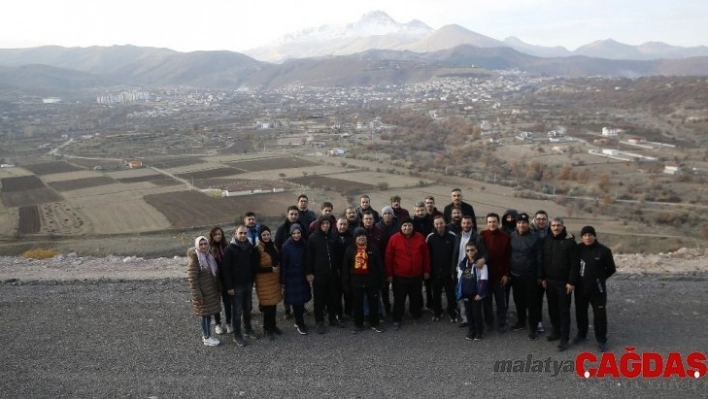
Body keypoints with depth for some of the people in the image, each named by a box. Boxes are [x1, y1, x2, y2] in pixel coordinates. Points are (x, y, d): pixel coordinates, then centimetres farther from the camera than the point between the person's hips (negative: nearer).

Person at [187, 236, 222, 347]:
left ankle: (206, 335, 24)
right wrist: (197, 294, -20)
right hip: (203, 292, -7)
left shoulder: (209, 256, 8)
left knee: (209, 314, 13)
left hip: (212, 291, 7)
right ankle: (206, 338, 10)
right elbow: (192, 278, -17)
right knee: (205, 314, 1)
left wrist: (218, 289, 17)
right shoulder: (195, 259, -15)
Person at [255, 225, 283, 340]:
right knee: (268, 305, -2)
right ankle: (267, 329, 13)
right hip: (264, 281, -6)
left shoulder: (273, 245, 7)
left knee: (273, 303, 11)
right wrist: (270, 269, -16)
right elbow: (255, 268, -15)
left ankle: (273, 325, 27)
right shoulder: (257, 249, -13)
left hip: (274, 279, 6)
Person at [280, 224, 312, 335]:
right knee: (296, 301, -1)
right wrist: (283, 281, -9)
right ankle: (300, 324, 13)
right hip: (291, 278, -4)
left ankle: (299, 322, 24)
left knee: (301, 300, 5)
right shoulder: (286, 246, -11)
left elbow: (307, 261, 9)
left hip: (302, 277, 4)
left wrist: (308, 273, -1)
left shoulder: (303, 245, 1)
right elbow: (283, 264, -9)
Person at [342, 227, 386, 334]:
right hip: (356, 281, 1)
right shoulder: (350, 249, 1)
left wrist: (381, 279, -2)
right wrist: (346, 282, 0)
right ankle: (358, 325, 22)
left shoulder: (373, 248, -1)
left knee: (373, 303, 9)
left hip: (371, 280, 0)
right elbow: (346, 267, 3)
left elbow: (379, 265, 1)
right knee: (357, 304, 9)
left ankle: (374, 324, 22)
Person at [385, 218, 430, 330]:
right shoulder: (394, 238, -10)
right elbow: (389, 257, -6)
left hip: (417, 275, 2)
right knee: (399, 298, 4)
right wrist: (389, 274, -6)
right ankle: (397, 320, 15)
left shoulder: (420, 237, -2)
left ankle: (416, 315, 36)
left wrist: (426, 271, 6)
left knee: (416, 297, 17)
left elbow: (426, 255, 6)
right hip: (399, 275, -2)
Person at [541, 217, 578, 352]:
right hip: (550, 281, 5)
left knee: (564, 310, 1)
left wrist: (572, 282, -15)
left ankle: (564, 338, 7)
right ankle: (556, 331, 29)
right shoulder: (546, 240, 5)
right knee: (552, 308, 14)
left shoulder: (569, 241, -10)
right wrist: (543, 278, 7)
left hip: (564, 282, -5)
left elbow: (574, 263, -12)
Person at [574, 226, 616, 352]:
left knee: (599, 314, 2)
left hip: (597, 288, -3)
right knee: (580, 312, 16)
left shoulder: (603, 250, -9)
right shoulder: (578, 249, -4)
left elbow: (611, 269, 1)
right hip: (580, 288, 3)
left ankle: (601, 340, 15)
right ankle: (581, 334, 34)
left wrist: (599, 279, 3)